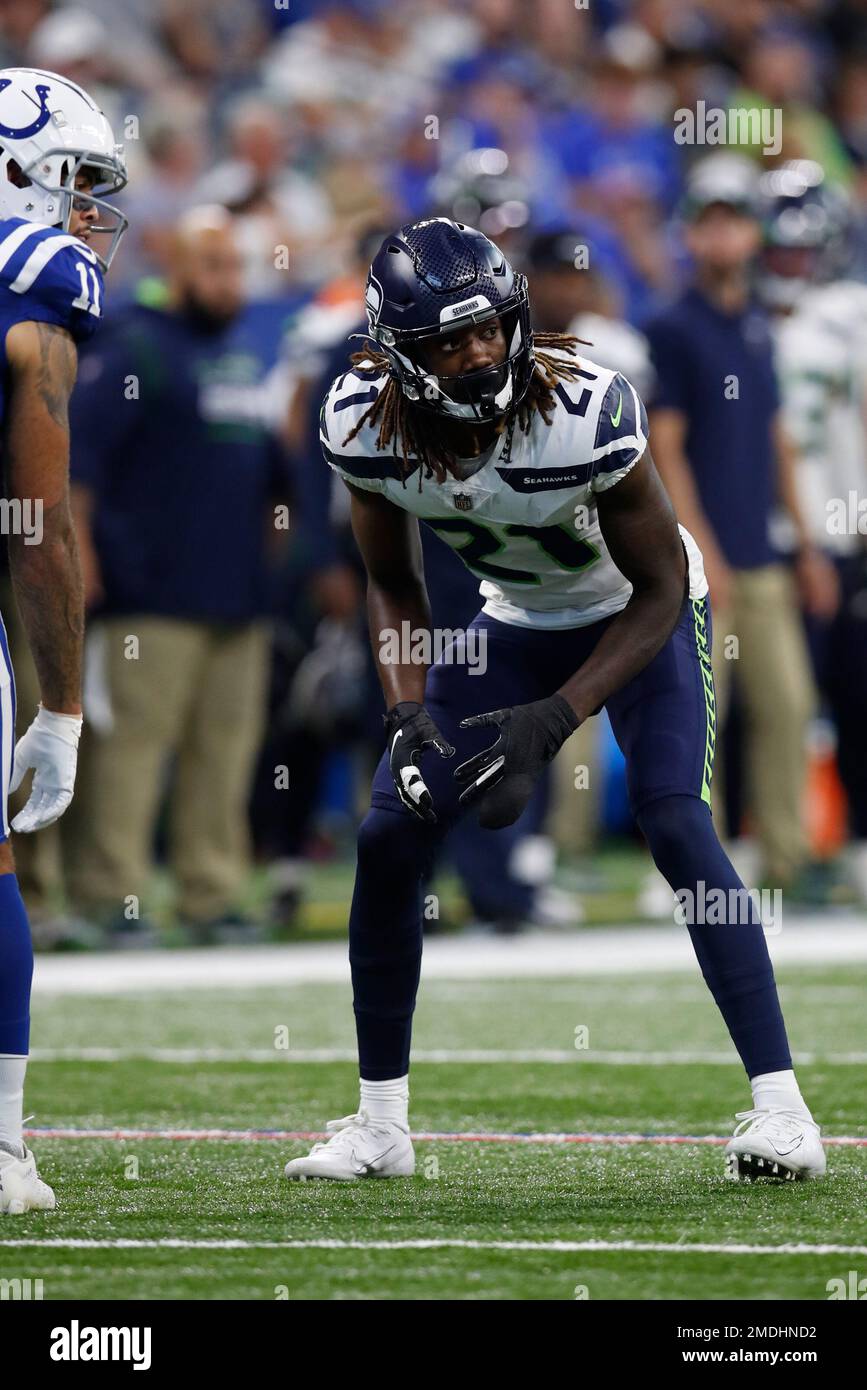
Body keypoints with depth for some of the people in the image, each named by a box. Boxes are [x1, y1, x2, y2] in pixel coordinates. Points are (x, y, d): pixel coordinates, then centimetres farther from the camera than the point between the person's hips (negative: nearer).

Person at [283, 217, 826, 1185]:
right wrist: (410, 715, -20)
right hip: (519, 623, 5)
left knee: (674, 824, -25)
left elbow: (661, 589, -24)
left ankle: (779, 1105, -20)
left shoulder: (584, 412, -36)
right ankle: (379, 1123, 10)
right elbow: (393, 587, -4)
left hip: (642, 615, -4)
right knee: (389, 838, -4)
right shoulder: (366, 424, -23)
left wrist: (552, 722, -31)